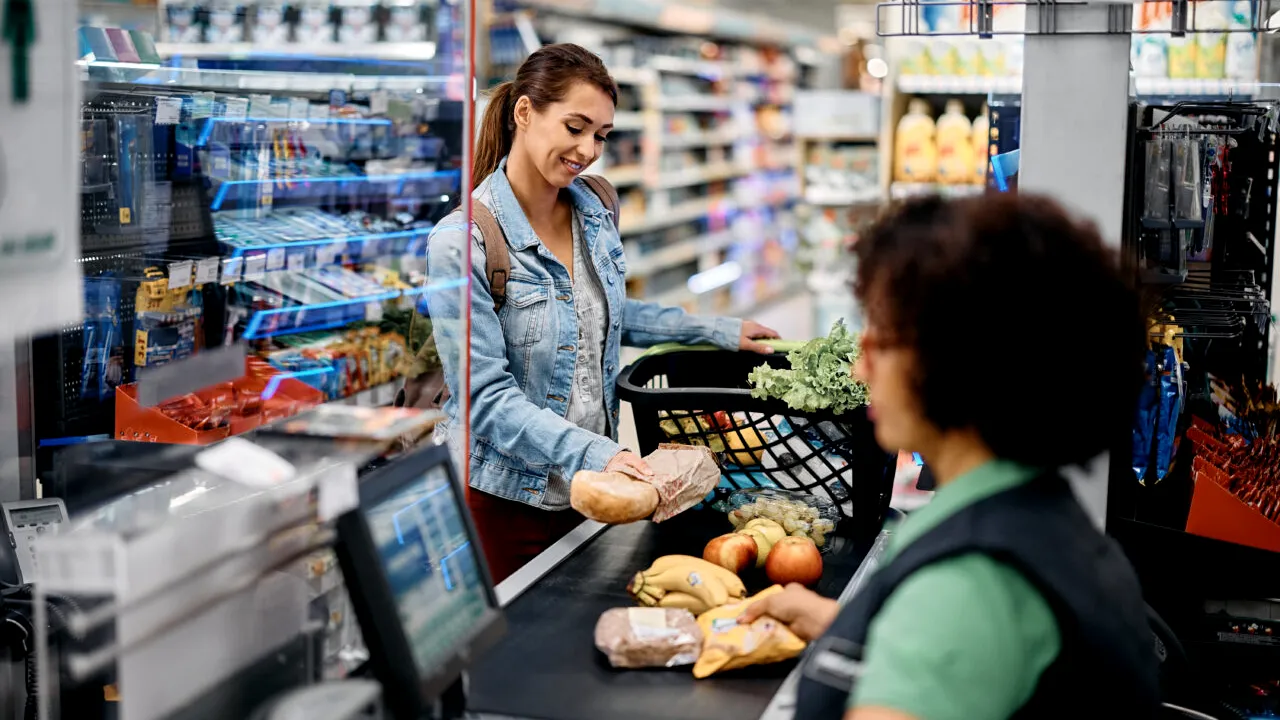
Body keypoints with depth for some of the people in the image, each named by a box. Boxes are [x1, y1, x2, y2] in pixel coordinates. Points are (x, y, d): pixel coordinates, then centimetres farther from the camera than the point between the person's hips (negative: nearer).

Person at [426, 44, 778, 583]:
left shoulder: (593, 211, 3)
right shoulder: (462, 243, -19)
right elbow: (487, 397, -21)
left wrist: (716, 331, 15)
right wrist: (594, 454, -31)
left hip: (588, 484, 6)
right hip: (504, 494, -6)